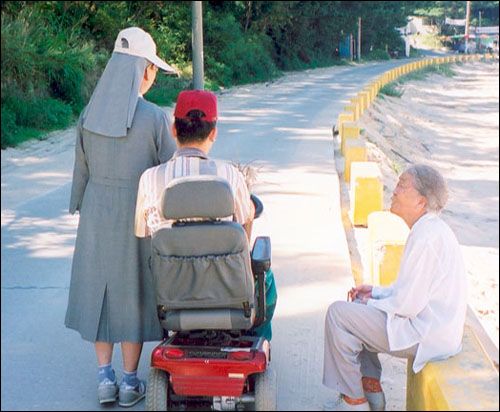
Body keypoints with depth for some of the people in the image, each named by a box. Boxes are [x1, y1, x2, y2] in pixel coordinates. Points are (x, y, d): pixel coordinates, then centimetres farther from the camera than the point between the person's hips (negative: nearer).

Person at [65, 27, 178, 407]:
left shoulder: (89, 115, -3)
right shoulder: (156, 118, -16)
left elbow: (82, 170, 4)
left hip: (96, 217, 4)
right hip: (139, 218, -3)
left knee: (98, 289, 15)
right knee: (133, 293, 9)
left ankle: (105, 379, 20)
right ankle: (129, 383, 19)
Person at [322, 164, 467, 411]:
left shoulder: (425, 238, -24)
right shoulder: (432, 229, 10)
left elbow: (408, 304, -24)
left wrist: (373, 303, -6)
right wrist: (377, 292, 11)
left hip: (423, 336, -11)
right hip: (434, 327, 11)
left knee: (338, 313, -10)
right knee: (358, 307, 23)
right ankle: (371, 389, 23)